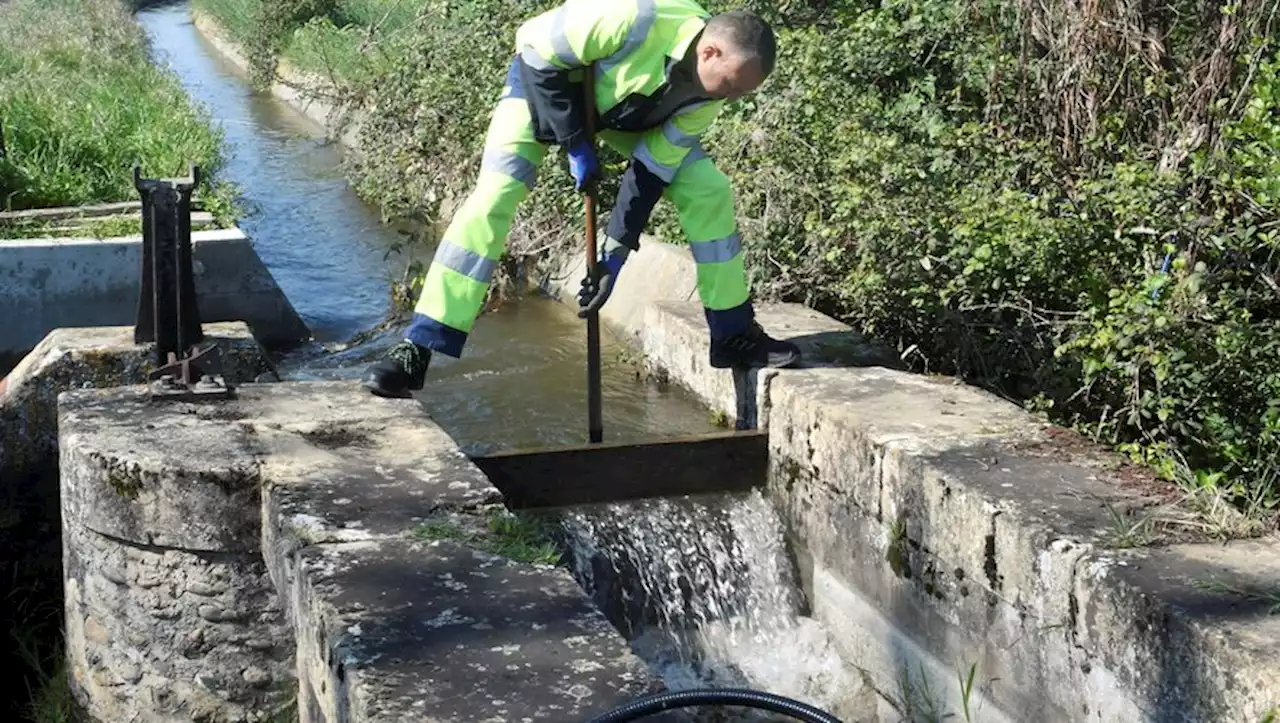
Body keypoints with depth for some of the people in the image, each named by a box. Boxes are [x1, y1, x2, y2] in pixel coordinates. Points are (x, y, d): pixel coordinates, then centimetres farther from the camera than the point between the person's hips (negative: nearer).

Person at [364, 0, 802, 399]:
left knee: (709, 190, -6)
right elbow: (536, 47, -29)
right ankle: (415, 352, -19)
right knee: (493, 196, -21)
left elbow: (654, 168, -15)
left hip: (630, 112, 5)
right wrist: (575, 143, -27)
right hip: (547, 82, -5)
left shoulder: (710, 92, -21)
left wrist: (618, 251, -18)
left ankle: (734, 336, 9)